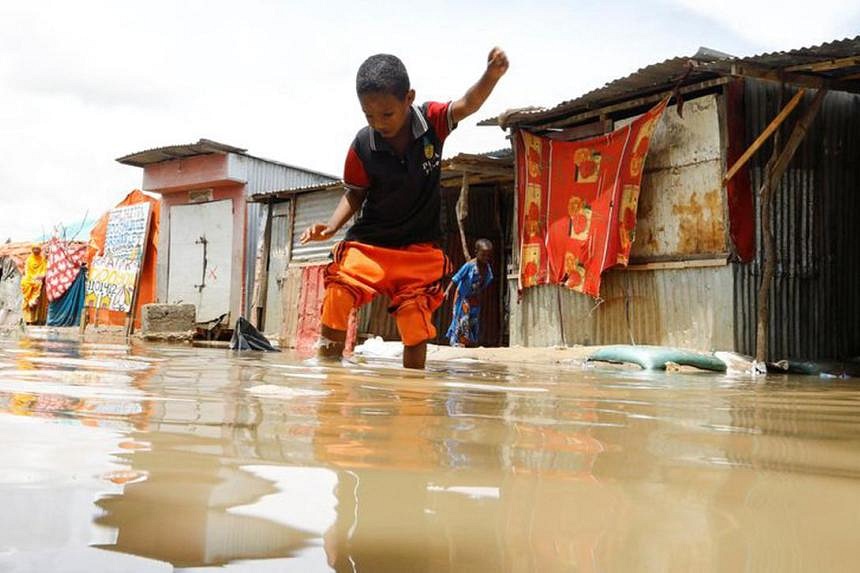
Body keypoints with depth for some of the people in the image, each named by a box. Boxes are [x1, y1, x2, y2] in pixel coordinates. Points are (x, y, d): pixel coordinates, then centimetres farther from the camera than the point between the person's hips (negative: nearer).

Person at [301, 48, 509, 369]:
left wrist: (492, 75, -44)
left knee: (416, 330, 0)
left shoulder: (432, 121, -10)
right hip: (369, 242, 0)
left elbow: (468, 105, -25)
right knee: (336, 298, -18)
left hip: (420, 248, 0)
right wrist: (331, 226, -15)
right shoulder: (363, 145, -12)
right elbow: (355, 194, 1)